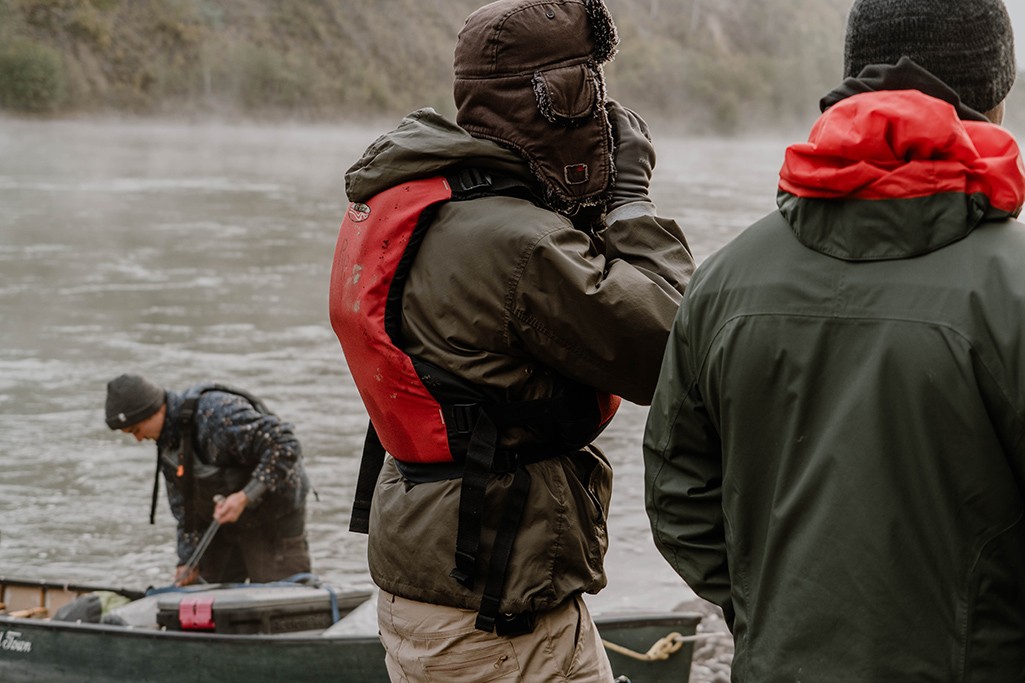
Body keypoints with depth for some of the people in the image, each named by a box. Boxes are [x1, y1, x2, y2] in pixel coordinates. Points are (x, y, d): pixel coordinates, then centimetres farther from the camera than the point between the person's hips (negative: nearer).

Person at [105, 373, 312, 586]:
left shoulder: (218, 412, -27)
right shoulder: (167, 441, 1)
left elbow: (285, 445, -30)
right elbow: (184, 506, 8)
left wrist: (246, 497, -32)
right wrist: (188, 561, 2)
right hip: (222, 523, 8)